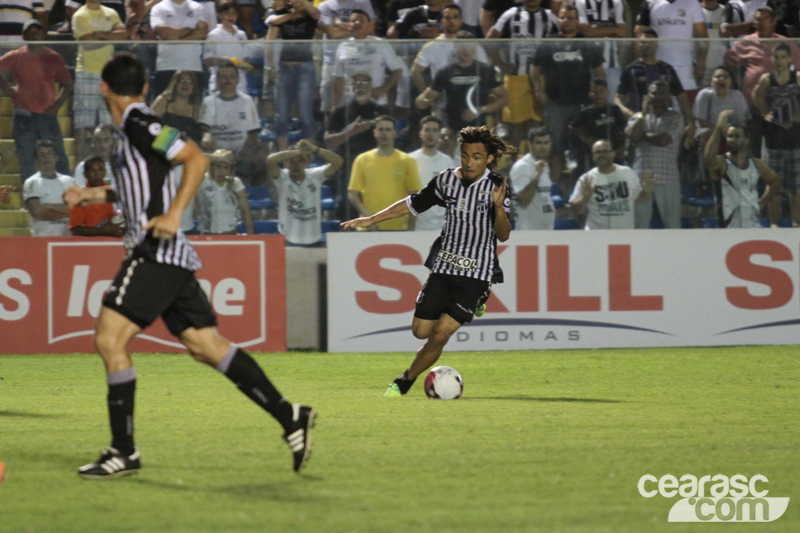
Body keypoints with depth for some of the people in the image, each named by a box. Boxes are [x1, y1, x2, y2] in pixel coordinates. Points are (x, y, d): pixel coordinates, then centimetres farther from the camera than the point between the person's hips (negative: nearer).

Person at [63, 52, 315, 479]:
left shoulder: (139, 124, -10)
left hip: (156, 254, -10)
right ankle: (289, 417, 1)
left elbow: (196, 159, -19)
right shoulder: (129, 129, 19)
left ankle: (123, 451, -7)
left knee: (109, 339, -9)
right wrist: (90, 194, 28)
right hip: (171, 257, 10)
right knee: (206, 345, 5)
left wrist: (174, 214, -24)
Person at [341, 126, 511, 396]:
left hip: (477, 273, -5)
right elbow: (413, 204, 16)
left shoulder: (497, 187, -10)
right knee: (421, 331, 4)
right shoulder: (447, 179, 2)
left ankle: (403, 383, 5)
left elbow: (503, 236, -16)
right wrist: (371, 219, 16)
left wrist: (499, 207, -34)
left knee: (440, 334, -13)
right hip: (443, 267, 5)